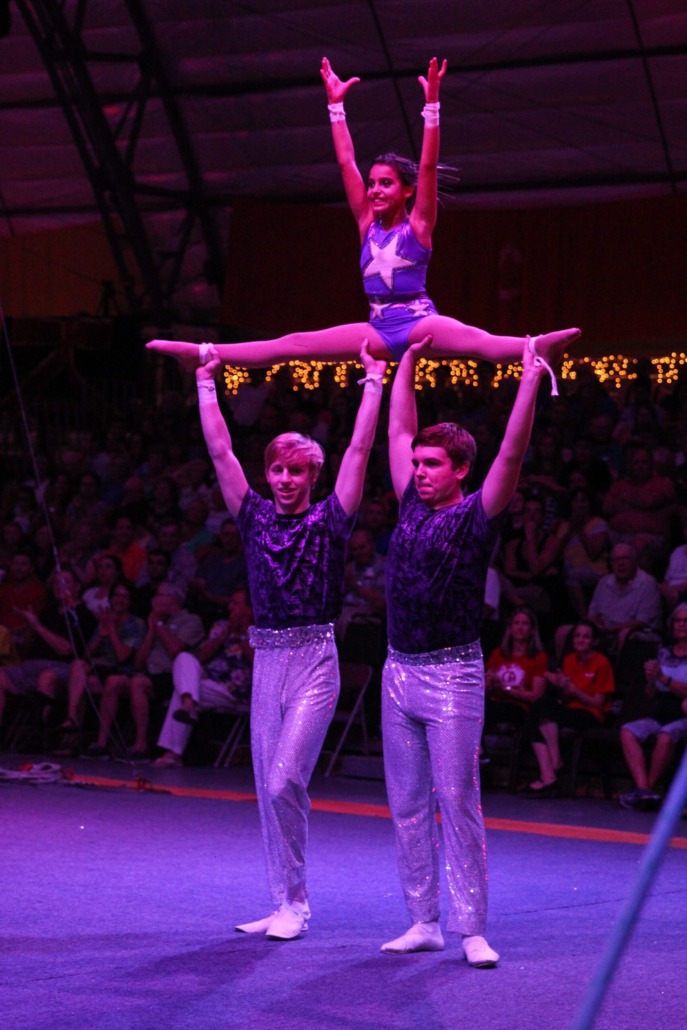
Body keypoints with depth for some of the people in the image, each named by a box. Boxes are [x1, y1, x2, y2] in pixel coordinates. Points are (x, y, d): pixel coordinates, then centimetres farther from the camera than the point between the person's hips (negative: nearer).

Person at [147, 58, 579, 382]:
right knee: (291, 345, 1)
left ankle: (539, 348, -58)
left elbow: (428, 166, -11)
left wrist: (432, 103, -18)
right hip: (380, 329, 5)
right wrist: (336, 104, 11)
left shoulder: (418, 226, -1)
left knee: (483, 342, -35)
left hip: (419, 322, -5)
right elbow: (346, 162, 12)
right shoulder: (368, 224, 13)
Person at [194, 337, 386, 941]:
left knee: (284, 782, -13)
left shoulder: (329, 519, -1)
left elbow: (360, 450, -5)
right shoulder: (255, 518, 9)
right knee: (269, 788, 7)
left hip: (314, 660, -5)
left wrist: (374, 382, -3)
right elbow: (220, 452, 10)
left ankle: (295, 903, -3)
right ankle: (285, 902, 15)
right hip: (266, 660, 5)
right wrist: (206, 384, 12)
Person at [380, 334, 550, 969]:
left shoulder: (476, 516, -4)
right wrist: (407, 361, 21)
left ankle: (473, 930, -3)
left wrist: (530, 380, -20)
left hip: (452, 674, -7)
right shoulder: (412, 507, 12)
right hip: (400, 672, 7)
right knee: (408, 804, 8)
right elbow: (399, 431, 20)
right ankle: (424, 922, 14)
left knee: (458, 803, -6)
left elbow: (513, 453, -16)